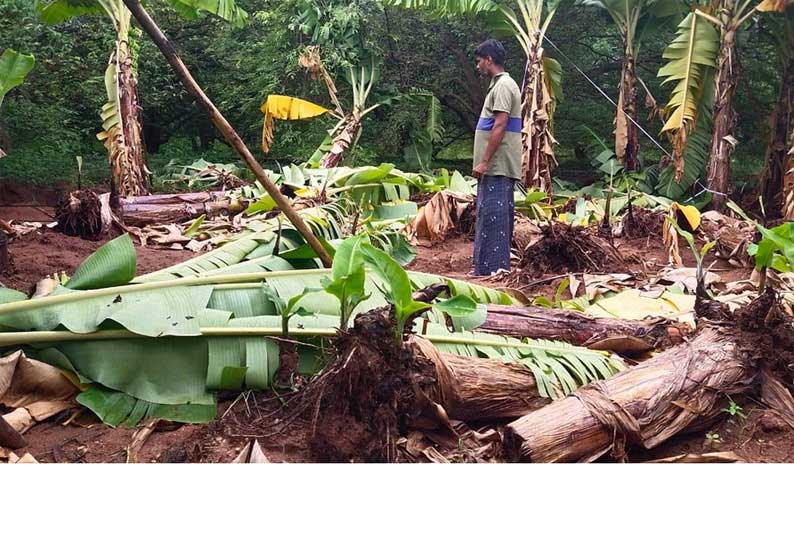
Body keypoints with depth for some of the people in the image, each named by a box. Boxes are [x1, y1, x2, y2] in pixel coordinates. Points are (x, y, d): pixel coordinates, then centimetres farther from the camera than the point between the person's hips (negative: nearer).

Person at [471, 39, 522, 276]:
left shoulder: (503, 85, -10)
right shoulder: (500, 85, 20)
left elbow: (500, 126, -19)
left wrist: (484, 161, -20)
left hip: (497, 166, -10)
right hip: (497, 166, 10)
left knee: (492, 216, -10)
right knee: (498, 216, 12)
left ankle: (492, 270, -9)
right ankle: (486, 269, 17)